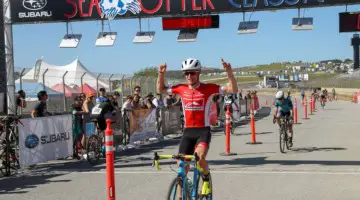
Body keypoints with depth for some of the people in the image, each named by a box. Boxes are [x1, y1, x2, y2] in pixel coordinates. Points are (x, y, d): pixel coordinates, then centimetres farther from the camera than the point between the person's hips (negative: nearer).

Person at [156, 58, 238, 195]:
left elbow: (233, 90, -9)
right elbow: (160, 90, 16)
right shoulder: (181, 89, 3)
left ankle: (206, 178, 5)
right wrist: (161, 74, 0)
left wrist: (229, 72, -23)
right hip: (188, 132, 4)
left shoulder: (208, 88, -6)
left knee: (199, 158, -28)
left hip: (203, 131, -3)